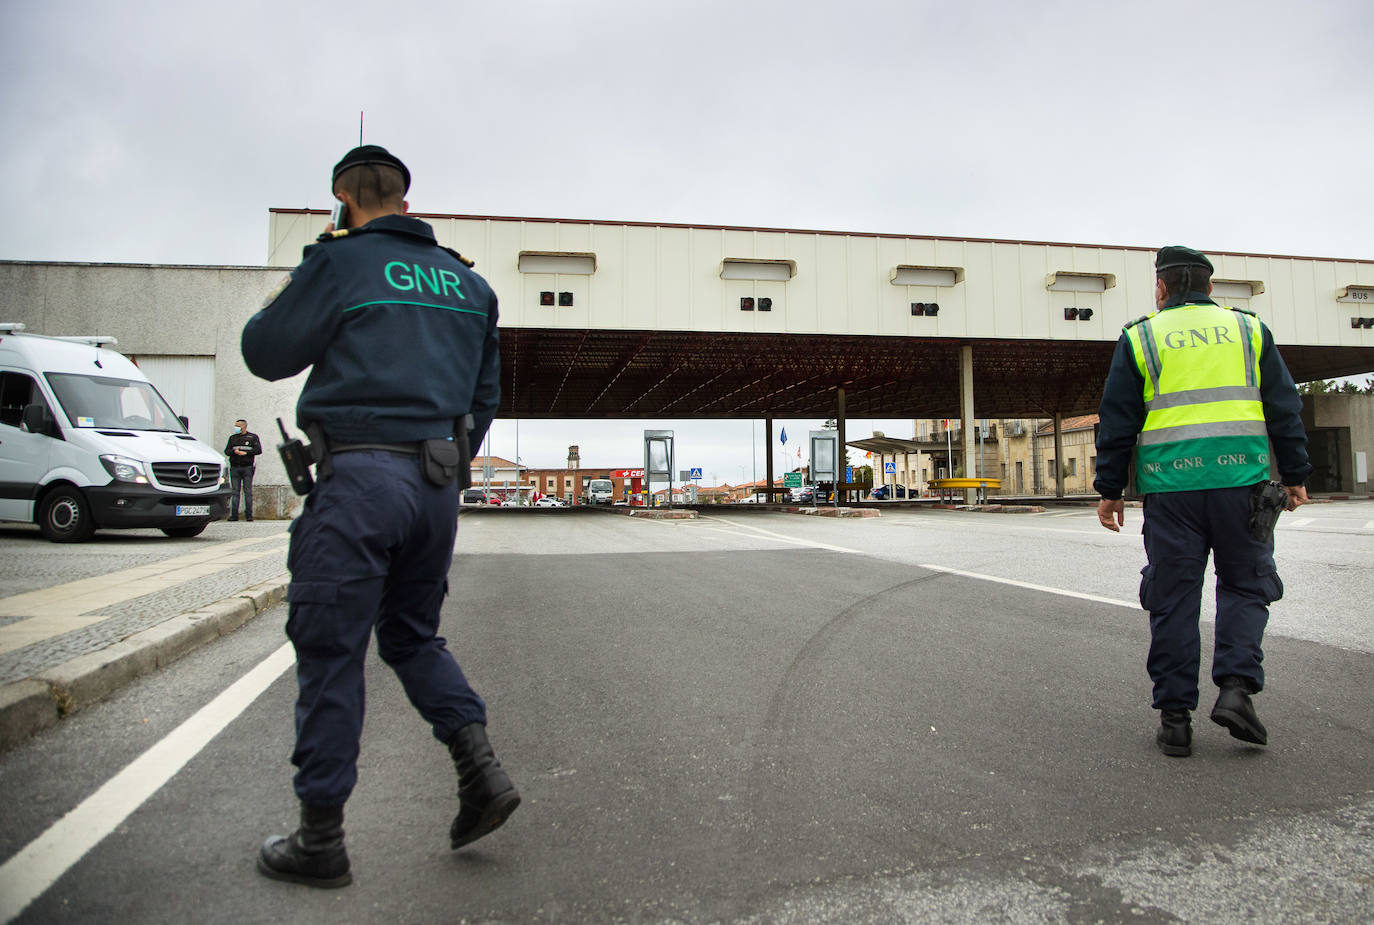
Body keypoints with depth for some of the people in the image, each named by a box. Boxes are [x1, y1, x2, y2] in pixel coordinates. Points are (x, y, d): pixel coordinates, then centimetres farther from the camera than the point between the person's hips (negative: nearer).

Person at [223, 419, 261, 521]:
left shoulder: (253, 437, 7)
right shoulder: (232, 437, 18)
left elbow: (258, 450, -2)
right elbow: (226, 451, 13)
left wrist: (246, 453, -13)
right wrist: (234, 451, -8)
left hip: (247, 467, -3)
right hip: (235, 467, 3)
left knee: (248, 491, -4)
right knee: (235, 491, 0)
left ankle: (248, 515, -3)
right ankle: (234, 515, 1)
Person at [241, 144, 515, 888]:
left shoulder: (340, 262, -3)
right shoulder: (466, 280, 15)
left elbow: (265, 353, 4)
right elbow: (485, 392, 18)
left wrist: (287, 296, 21)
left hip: (360, 476, -6)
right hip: (437, 481, 6)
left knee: (330, 649, 4)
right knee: (412, 634, 20)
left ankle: (320, 838, 13)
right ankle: (481, 770, 11)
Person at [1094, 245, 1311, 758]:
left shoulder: (1140, 337, 6)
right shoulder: (1249, 330, 12)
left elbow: (1117, 421, 3)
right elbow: (1285, 408, 11)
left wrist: (1110, 490, 7)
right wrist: (1294, 475, 17)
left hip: (1171, 485, -1)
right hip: (1241, 479, 1)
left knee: (1173, 598, 4)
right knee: (1245, 585, 15)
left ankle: (1175, 716, 7)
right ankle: (1236, 686, -1)